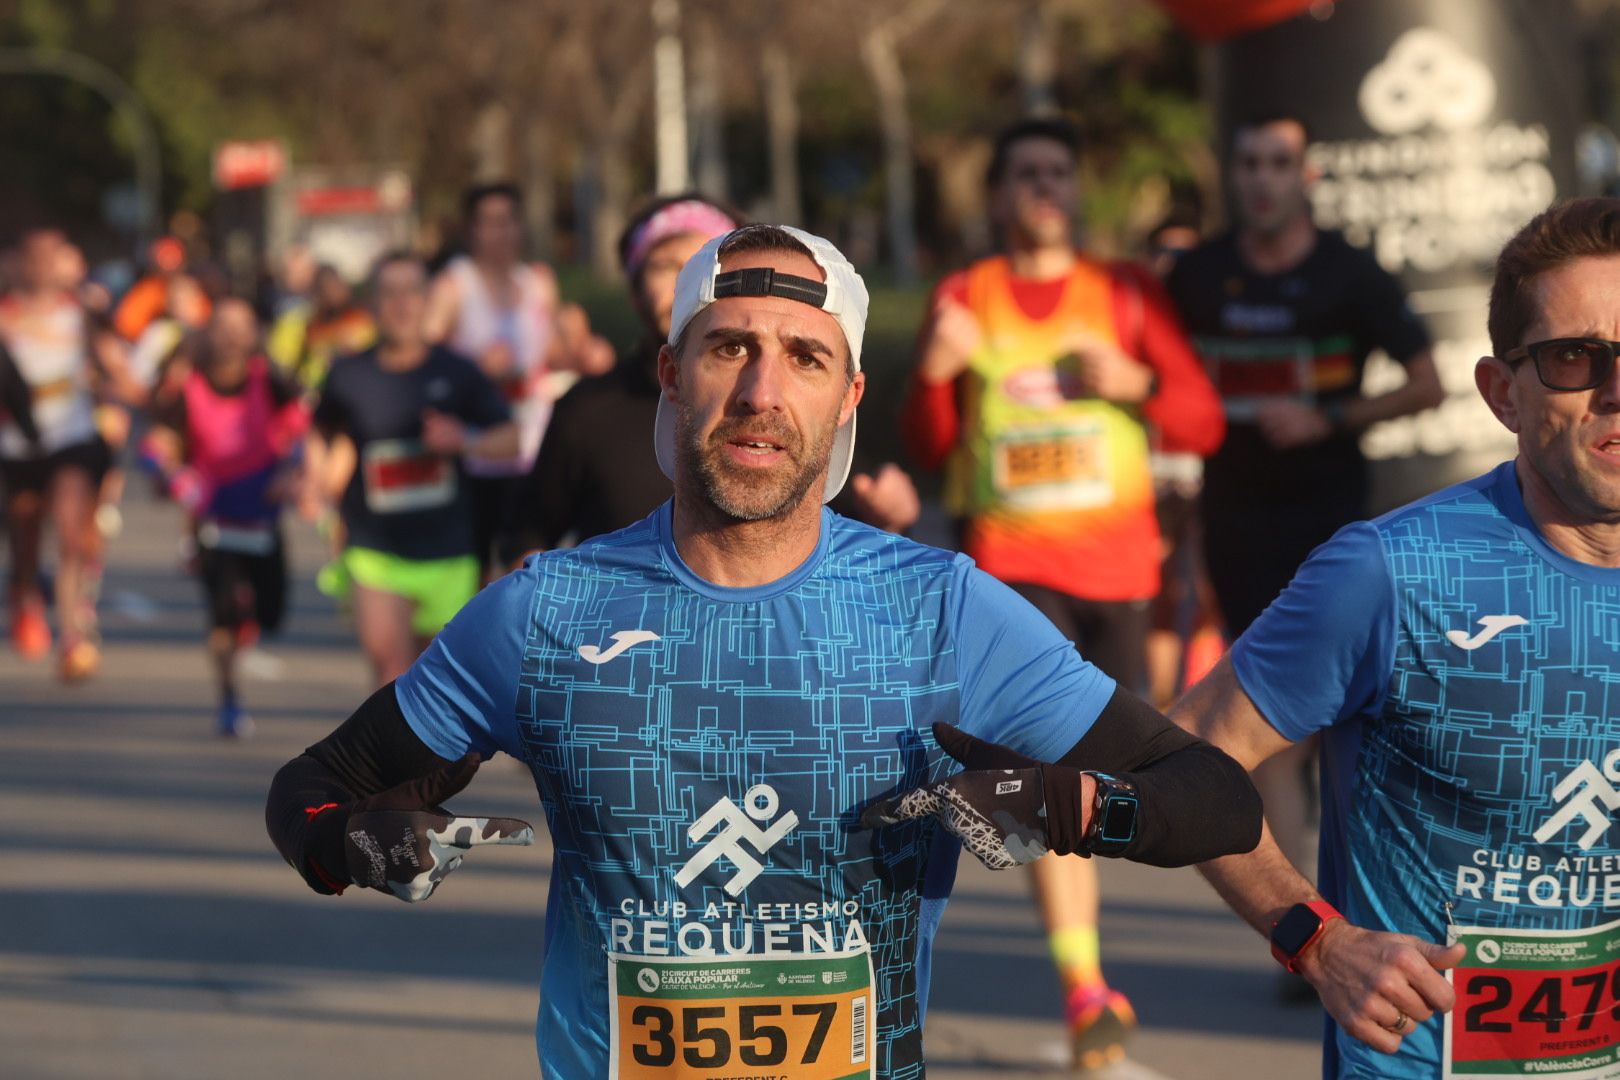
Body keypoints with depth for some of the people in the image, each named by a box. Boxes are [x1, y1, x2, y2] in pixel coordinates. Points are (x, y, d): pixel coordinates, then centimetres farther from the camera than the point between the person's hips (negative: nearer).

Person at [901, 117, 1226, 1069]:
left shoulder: (1128, 296, 5)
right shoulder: (964, 300, 5)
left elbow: (1204, 424, -1)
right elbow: (928, 450, 4)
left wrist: (1134, 383, -20)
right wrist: (935, 374, -16)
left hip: (1118, 562, 2)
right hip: (1010, 560, -2)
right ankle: (1086, 989, -18)